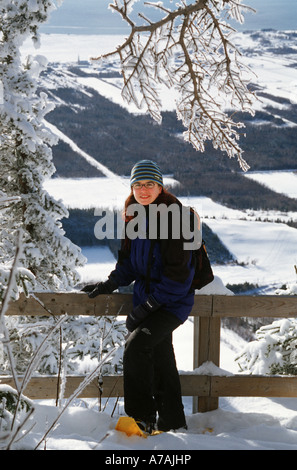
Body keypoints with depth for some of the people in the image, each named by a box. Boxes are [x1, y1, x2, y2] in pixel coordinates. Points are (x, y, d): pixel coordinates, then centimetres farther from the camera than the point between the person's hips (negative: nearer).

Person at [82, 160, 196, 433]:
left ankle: (142, 418, -12)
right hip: (148, 298, 8)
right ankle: (172, 422, 29)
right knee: (160, 359, 15)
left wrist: (147, 306, -21)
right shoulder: (134, 218, 6)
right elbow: (129, 260, 18)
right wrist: (110, 284, 1)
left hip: (173, 301, -8)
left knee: (136, 346, -22)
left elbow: (178, 271, -21)